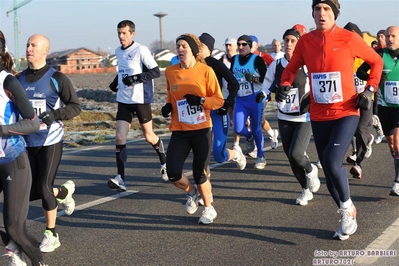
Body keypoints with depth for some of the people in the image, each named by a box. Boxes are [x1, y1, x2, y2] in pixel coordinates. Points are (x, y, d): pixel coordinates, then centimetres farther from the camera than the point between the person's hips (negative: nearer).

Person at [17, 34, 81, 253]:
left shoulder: (57, 78, -5)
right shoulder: (19, 80, 8)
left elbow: (75, 106, -6)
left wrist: (55, 114, -21)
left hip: (50, 142, -5)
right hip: (26, 144, 5)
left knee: (44, 188, -8)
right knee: (30, 192, 5)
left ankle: (51, 235, 12)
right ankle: (64, 192, 36)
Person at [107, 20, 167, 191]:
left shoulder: (141, 50, -12)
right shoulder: (118, 51, 9)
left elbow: (156, 72, -15)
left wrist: (136, 78, -25)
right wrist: (116, 82, 9)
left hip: (141, 99, -5)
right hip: (123, 100, 6)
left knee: (149, 136, 8)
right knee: (119, 138, -6)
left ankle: (164, 163, 35)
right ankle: (120, 178, -8)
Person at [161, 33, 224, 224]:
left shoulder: (206, 71, -8)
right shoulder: (170, 72, 2)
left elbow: (219, 100, -5)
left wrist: (201, 100, -21)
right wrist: (168, 106, 1)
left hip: (201, 130, -3)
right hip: (179, 131, 3)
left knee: (200, 174, 1)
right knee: (173, 173, -9)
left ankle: (209, 209, 27)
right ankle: (191, 192, 25)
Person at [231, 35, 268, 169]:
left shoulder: (257, 60, -9)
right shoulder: (234, 59, 7)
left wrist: (254, 79, -25)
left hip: (255, 99, -4)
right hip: (240, 100, 4)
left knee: (256, 129, 2)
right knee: (238, 129, -6)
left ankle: (261, 157, 18)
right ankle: (249, 138, 30)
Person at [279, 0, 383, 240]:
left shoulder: (349, 39, -8)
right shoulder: (305, 41, 0)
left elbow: (376, 61, 6)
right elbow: (292, 67, 13)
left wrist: (370, 90, -3)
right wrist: (285, 84, -7)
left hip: (346, 114, -4)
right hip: (319, 117, 4)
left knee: (332, 162, -22)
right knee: (330, 169, 9)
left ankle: (347, 207, 5)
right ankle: (348, 218, 29)